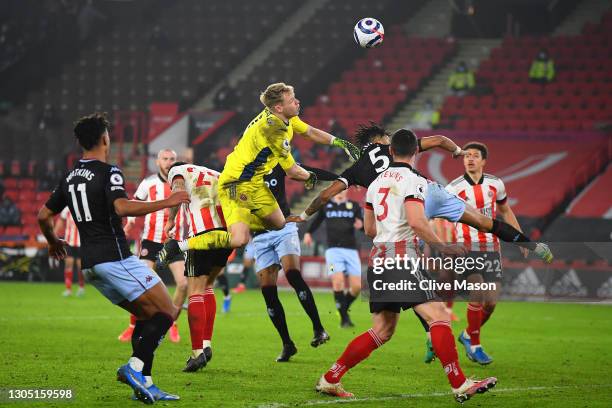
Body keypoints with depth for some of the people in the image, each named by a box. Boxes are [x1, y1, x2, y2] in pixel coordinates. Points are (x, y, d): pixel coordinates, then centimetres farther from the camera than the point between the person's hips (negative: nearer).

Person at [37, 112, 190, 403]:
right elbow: (122, 207, -26)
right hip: (114, 257, -9)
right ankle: (135, 366, -21)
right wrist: (167, 202, -19)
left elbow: (43, 216, 21)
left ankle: (144, 384, 5)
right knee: (167, 312, -7)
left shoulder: (70, 178, 15)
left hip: (90, 264, 9)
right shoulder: (109, 173, -9)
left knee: (147, 315, 15)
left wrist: (53, 242, 40)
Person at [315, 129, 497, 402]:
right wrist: (442, 246, -8)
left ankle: (330, 379, 13)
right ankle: (459, 385, -16)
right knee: (439, 317, -10)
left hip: (378, 258, 8)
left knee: (382, 331, 13)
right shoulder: (413, 181, -6)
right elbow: (416, 222, -19)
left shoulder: (377, 183, 17)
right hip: (401, 257, -8)